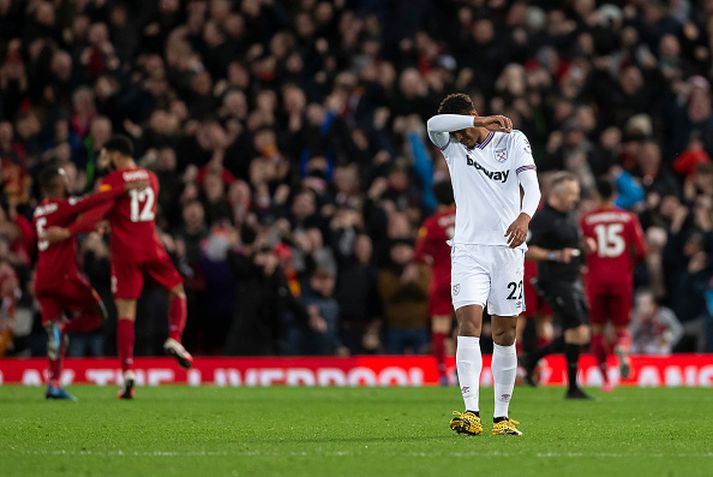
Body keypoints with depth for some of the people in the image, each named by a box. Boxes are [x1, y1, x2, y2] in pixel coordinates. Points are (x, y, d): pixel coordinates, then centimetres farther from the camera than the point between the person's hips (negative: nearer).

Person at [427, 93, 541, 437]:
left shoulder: (513, 140, 3)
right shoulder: (452, 145, 6)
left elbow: (532, 186, -9)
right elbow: (433, 124, -16)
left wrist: (525, 216, -29)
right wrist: (483, 121, -21)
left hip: (507, 247, 0)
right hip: (468, 248, 0)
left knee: (505, 334, 2)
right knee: (469, 321, -17)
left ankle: (501, 416, 11)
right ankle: (471, 412, -25)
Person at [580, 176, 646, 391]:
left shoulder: (586, 220, 0)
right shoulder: (629, 218, 3)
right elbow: (641, 251, -1)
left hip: (596, 279, -1)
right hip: (622, 279, 1)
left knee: (597, 329, 12)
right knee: (622, 328, 10)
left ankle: (605, 378, 5)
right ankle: (623, 351, -26)